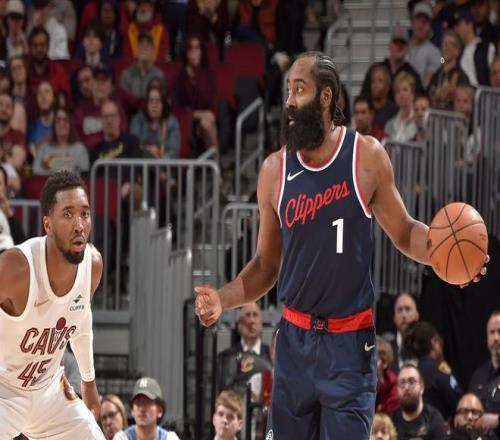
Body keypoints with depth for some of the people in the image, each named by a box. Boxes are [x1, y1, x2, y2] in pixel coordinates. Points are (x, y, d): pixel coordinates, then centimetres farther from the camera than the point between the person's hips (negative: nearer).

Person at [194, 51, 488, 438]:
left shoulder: (367, 157, -6)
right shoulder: (275, 170, 1)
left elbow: (403, 231, 5)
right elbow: (267, 264, 10)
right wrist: (223, 299, -6)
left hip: (350, 345, -3)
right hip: (295, 339, 3)